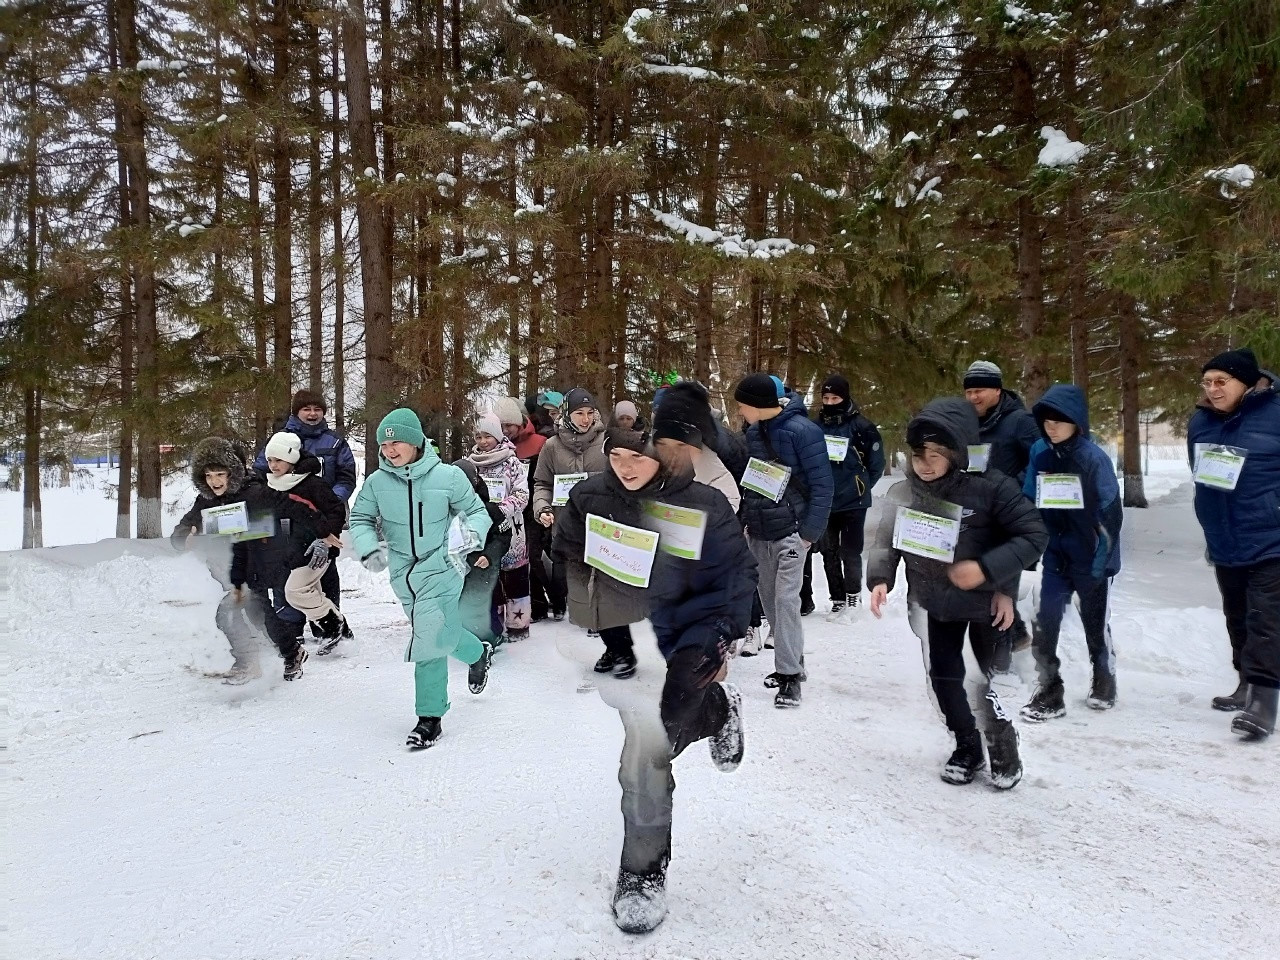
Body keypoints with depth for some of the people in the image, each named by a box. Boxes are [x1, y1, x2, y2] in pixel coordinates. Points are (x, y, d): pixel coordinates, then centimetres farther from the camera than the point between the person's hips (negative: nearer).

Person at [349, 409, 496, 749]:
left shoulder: (447, 476, -11)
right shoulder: (377, 482, -4)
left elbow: (477, 510, -1)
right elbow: (360, 519, 7)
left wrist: (473, 532, -22)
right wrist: (369, 548, -12)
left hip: (440, 567, -4)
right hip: (403, 571, 4)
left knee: (428, 637, -13)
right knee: (443, 632, 9)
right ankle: (478, 653, 37)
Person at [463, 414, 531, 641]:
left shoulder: (512, 463, -6)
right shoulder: (469, 463, 4)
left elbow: (522, 494, -10)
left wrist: (501, 509, -24)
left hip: (508, 531, -3)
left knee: (514, 578, 5)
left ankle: (517, 624, 17)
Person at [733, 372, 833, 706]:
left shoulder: (802, 431, -14)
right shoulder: (754, 431, 7)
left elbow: (822, 485, -13)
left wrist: (810, 532, -14)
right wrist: (745, 519, 10)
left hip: (789, 531, -7)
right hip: (758, 532, 7)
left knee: (786, 600, -10)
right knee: (769, 598, 11)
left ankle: (790, 674, -3)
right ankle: (791, 658, 26)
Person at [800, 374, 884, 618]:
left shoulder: (862, 427, -9)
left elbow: (876, 464, -1)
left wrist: (859, 487, 3)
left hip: (853, 503, -4)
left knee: (850, 552, 2)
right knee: (829, 553, 10)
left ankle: (853, 595, 18)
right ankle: (838, 598, 22)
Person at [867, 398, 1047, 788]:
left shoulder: (989, 487, -23)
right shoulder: (903, 492, -11)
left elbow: (1034, 534, -18)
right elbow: (886, 539, -2)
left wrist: (987, 569, -29)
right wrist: (880, 578, -20)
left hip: (987, 601, -4)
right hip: (935, 602, 4)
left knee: (985, 680, 1)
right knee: (944, 677, 11)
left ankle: (1004, 751, 29)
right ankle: (967, 748, 35)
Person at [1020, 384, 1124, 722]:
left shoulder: (1094, 458, -18)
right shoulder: (1039, 453, -5)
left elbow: (1111, 512, -15)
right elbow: (1029, 502, 5)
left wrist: (1100, 561, -16)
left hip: (1091, 558, -3)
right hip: (1056, 556, 3)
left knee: (1095, 623, 14)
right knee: (1043, 622, -5)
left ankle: (1103, 681, 37)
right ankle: (1049, 690, 9)